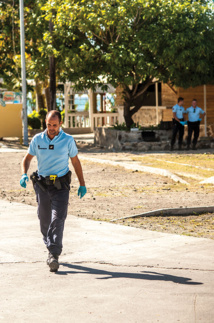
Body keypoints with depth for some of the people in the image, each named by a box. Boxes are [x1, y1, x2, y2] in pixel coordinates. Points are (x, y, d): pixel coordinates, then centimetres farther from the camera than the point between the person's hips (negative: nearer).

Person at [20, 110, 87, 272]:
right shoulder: (37, 140, 2)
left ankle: (54, 256, -19)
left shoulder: (68, 140, -2)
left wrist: (82, 184, 9)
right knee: (45, 220, 9)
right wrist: (24, 175, -6)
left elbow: (76, 162, 8)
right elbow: (27, 158, 13)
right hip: (42, 184, 3)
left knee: (58, 219, -14)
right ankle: (51, 249, 32)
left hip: (61, 185, -2)